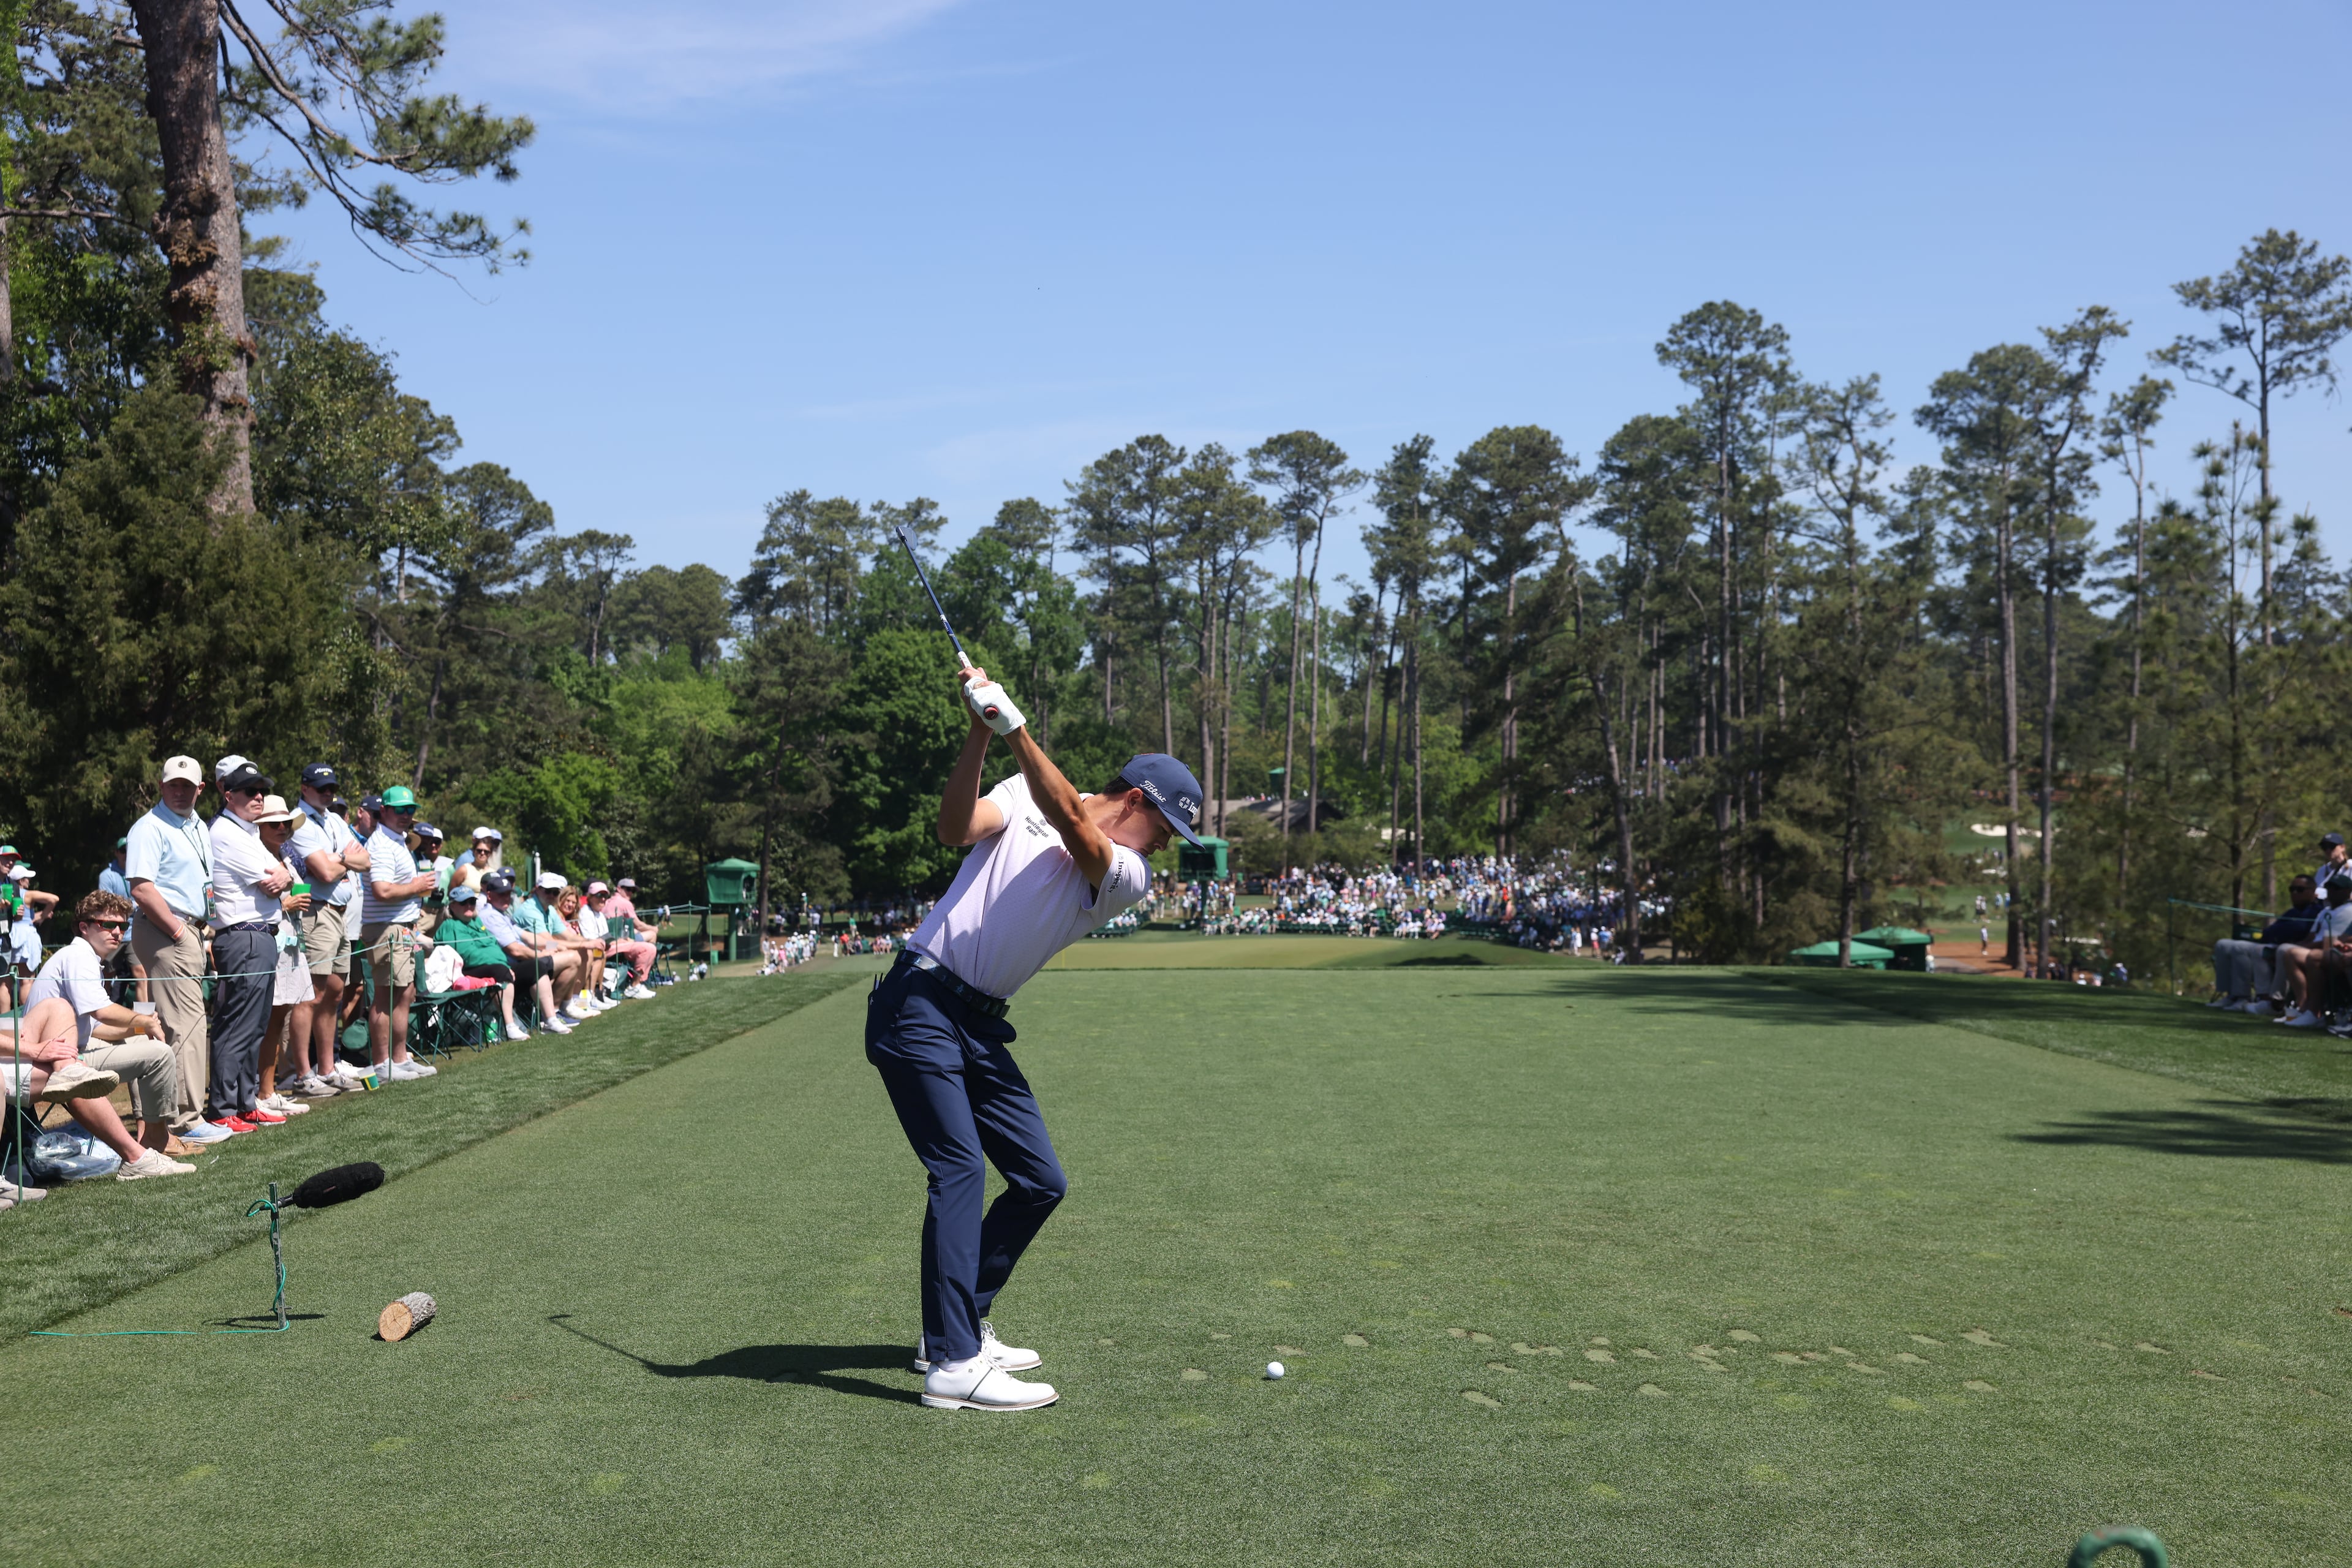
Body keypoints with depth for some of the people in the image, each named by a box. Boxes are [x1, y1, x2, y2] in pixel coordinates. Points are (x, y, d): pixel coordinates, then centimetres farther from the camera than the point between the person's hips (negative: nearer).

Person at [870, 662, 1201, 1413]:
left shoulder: (1128, 878, 5)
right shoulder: (1025, 793, 2)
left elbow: (1072, 827, -14)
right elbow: (957, 828, -15)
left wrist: (1015, 728, -26)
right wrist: (980, 733, -27)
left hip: (981, 1026, 6)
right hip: (919, 1004, -6)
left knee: (1040, 1181, 5)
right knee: (960, 1169, -16)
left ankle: (960, 1327, 20)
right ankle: (953, 1366, -18)